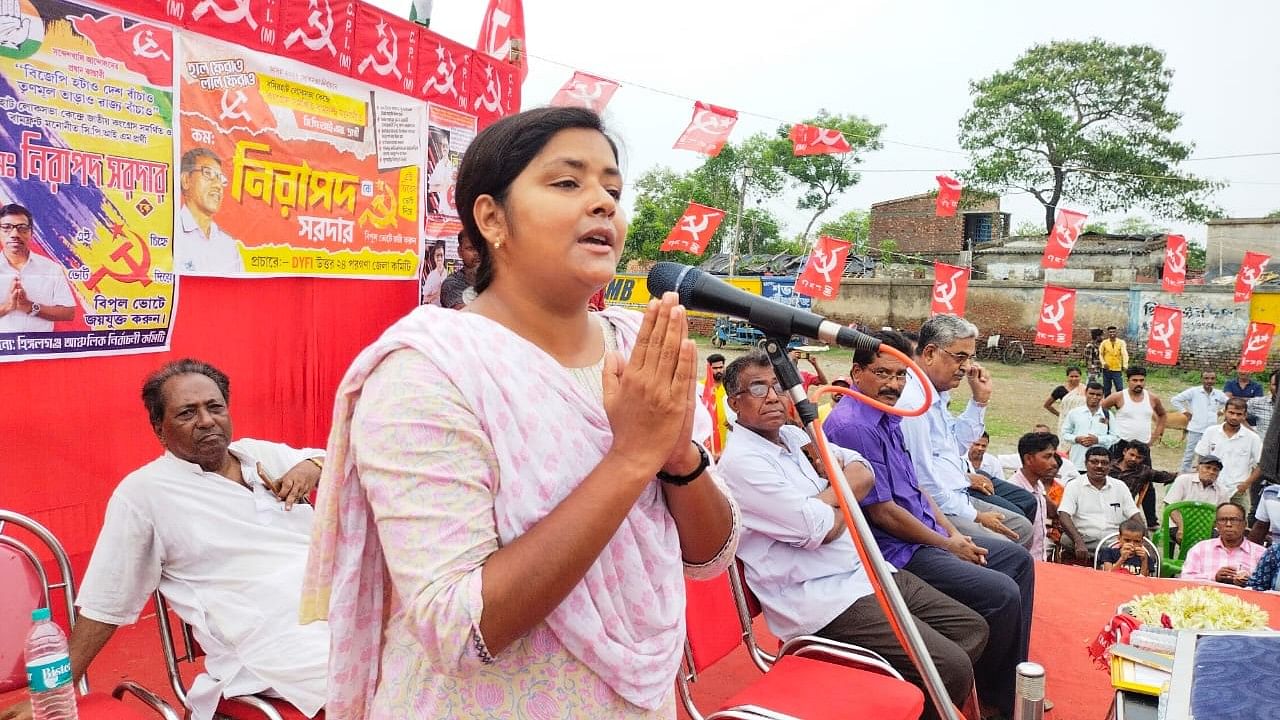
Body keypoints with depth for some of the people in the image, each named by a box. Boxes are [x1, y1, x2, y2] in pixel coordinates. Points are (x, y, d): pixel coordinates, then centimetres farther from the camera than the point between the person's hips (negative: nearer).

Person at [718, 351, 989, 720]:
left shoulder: (794, 434, 12)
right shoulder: (741, 461, -16)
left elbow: (863, 472, 7)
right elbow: (824, 529, -18)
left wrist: (825, 498, -12)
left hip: (870, 570, 9)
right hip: (824, 600, -9)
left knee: (973, 629, 10)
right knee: (951, 667, -17)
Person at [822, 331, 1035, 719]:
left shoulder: (887, 416, 9)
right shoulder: (853, 426, -23)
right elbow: (883, 513, -22)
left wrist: (952, 531, 5)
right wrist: (948, 546, -10)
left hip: (927, 534, 11)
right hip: (896, 551, -11)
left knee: (1018, 559, 14)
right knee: (1001, 594, -18)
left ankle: (1012, 683, 20)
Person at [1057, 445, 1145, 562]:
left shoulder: (1120, 486, 16)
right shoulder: (1074, 486, 4)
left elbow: (1135, 516, 12)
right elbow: (1064, 516, -9)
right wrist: (1079, 542, -26)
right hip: (1084, 540, -2)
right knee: (1067, 541, -34)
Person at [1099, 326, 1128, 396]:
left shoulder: (1121, 342, -3)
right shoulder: (1104, 343, 2)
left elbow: (1124, 354, -12)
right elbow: (1100, 354, 8)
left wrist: (1125, 365, -25)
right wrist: (1103, 363, -9)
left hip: (1117, 369, -2)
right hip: (1107, 369, 2)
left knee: (1120, 388, -5)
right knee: (1106, 388, 9)